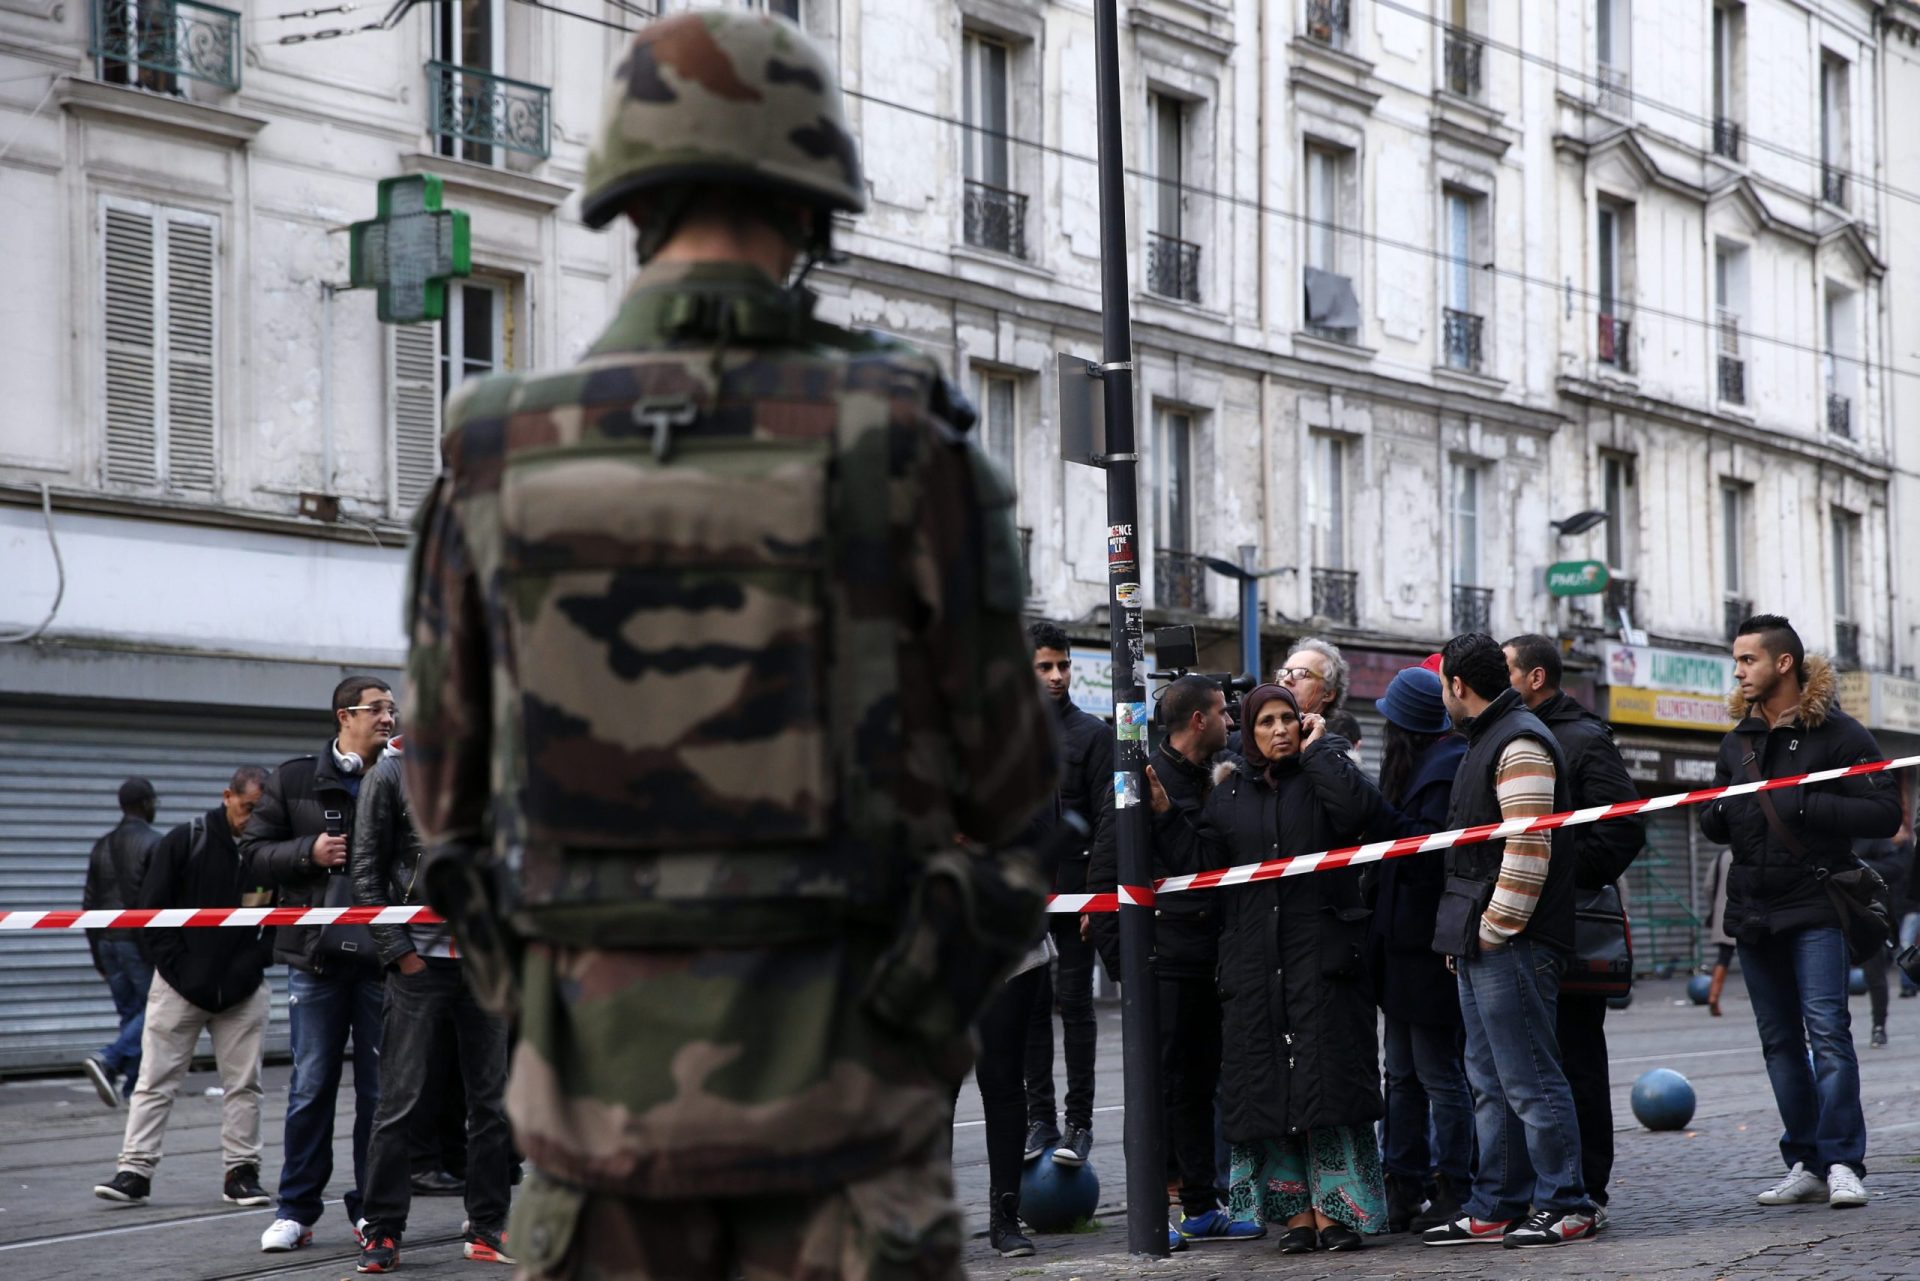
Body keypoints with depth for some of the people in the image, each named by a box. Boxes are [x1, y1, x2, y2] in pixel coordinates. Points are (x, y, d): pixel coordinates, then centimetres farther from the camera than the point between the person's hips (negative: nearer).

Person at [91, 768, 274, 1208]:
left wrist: (256, 961, -5)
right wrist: (177, 965, -9)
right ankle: (134, 1170, 1)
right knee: (156, 1081, -1)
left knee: (243, 1085, 4)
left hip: (243, 989, 2)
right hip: (180, 986, -2)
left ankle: (242, 1172, 12)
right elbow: (152, 909, -3)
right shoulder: (184, 842, -6)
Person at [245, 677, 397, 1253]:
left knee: (381, 1087, 4)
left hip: (383, 955, 1)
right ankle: (296, 1210, 12)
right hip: (316, 954, -1)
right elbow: (255, 849, 5)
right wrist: (309, 853, -12)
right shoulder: (294, 781, 4)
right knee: (311, 1086, 3)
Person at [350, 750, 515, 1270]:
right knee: (401, 1100, -4)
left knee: (492, 1100, 5)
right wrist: (397, 951, -9)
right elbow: (366, 871, -2)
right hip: (420, 958, -4)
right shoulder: (390, 775, 1)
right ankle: (383, 1231, 3)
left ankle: (487, 1228, 13)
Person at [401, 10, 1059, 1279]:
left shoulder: (497, 459, -1)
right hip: (832, 1073, -2)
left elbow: (448, 794, 8)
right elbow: (1008, 779, -1)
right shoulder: (895, 440, -9)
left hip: (599, 1067, 3)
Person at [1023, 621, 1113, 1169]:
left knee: (1074, 1003, -2)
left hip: (1073, 891, -4)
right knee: (1030, 1006, 5)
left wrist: (1097, 893, -12)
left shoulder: (1092, 733, 1)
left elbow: (1107, 817, -4)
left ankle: (1079, 1123, 2)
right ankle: (1040, 1119, 11)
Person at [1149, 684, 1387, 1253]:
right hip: (1251, 959, 4)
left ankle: (1334, 1208, -3)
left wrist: (1318, 749, -8)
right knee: (1265, 1084, 2)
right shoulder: (1229, 792, 15)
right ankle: (1295, 1211, 8)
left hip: (1322, 952, -4)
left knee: (1326, 1074, -6)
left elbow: (1359, 807, -19)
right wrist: (1164, 815, -2)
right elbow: (1201, 862, 9)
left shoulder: (1324, 774, 4)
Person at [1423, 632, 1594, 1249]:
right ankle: (1495, 1209, 18)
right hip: (1481, 945, 11)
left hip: (1511, 944, -11)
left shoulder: (1521, 743, -13)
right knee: (1491, 1082, 13)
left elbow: (1529, 848, -21)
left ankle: (1564, 1206, -2)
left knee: (1530, 1080, -7)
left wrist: (1495, 930, -18)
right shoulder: (1487, 740, 20)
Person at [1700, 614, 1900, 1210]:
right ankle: (1805, 1164, 11)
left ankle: (1843, 1161, -13)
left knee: (1826, 1031, -14)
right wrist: (1717, 815, -1)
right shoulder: (1737, 741, 15)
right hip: (1752, 910, 6)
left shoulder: (1836, 733, -4)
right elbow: (1715, 822, 24)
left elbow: (1885, 813, -10)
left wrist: (1810, 807, -20)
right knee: (1780, 1042, 7)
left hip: (1815, 905, -6)